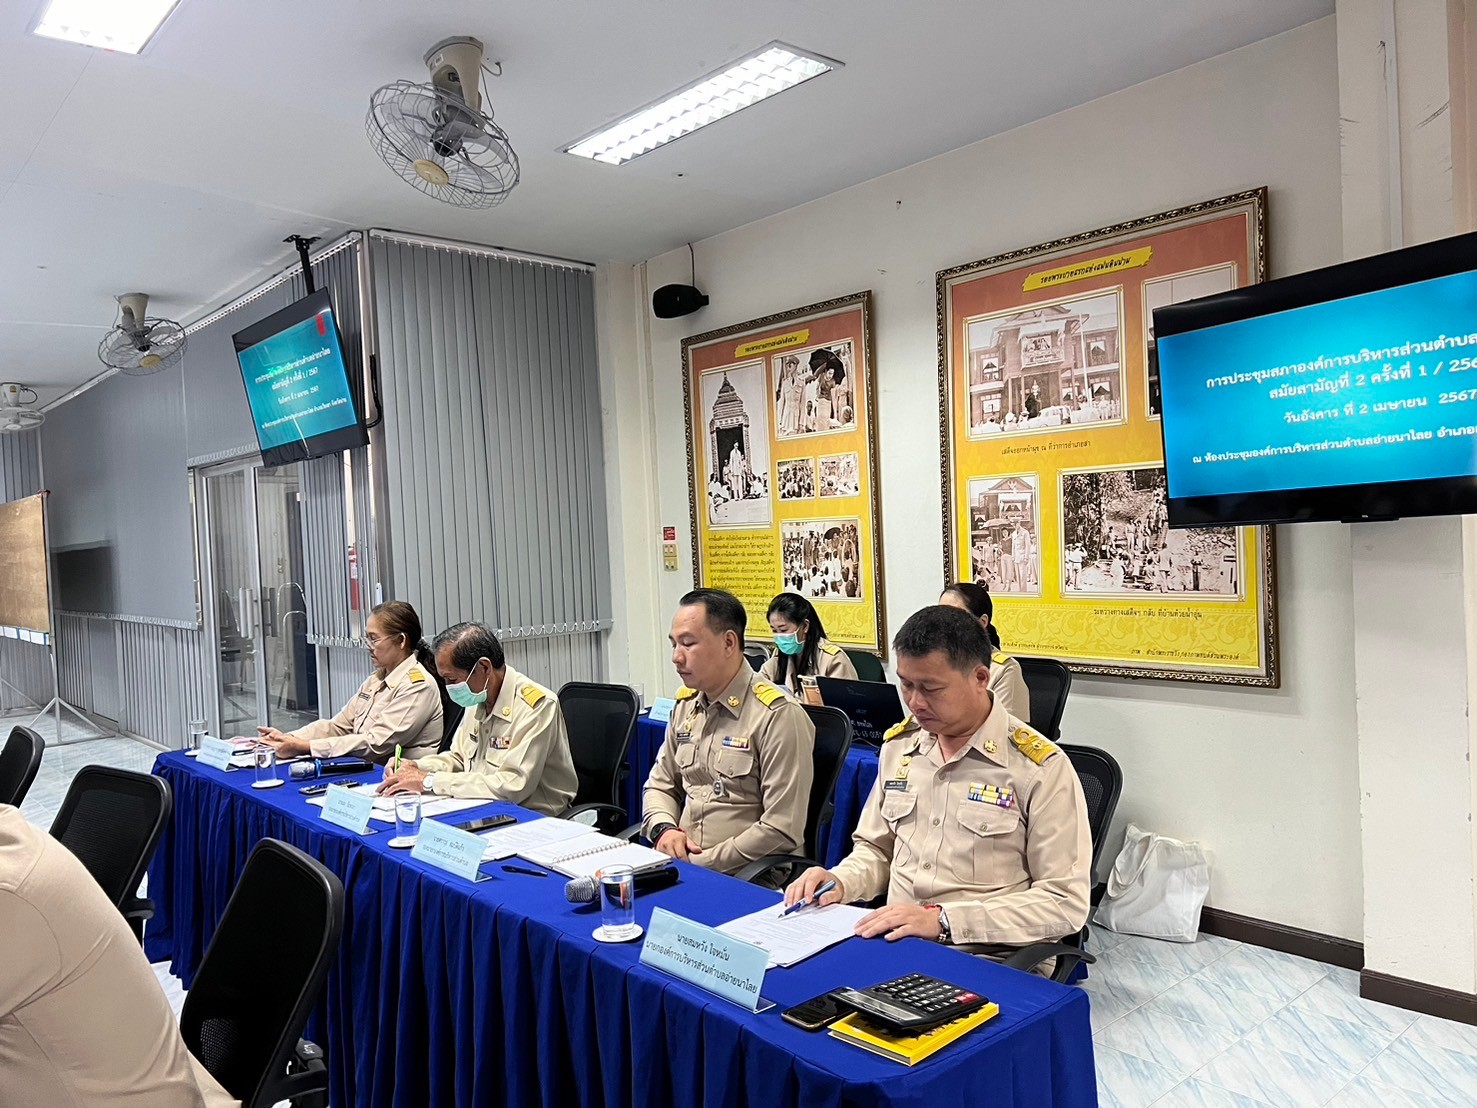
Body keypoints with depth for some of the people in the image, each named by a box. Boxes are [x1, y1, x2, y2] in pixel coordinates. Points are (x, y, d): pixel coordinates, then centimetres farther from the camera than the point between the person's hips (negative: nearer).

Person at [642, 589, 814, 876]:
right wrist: (664, 828, -1)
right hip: (679, 866, 7)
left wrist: (702, 863, -16)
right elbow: (660, 785, 21)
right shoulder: (685, 704, 10)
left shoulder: (779, 715, -13)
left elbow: (782, 830, -16)